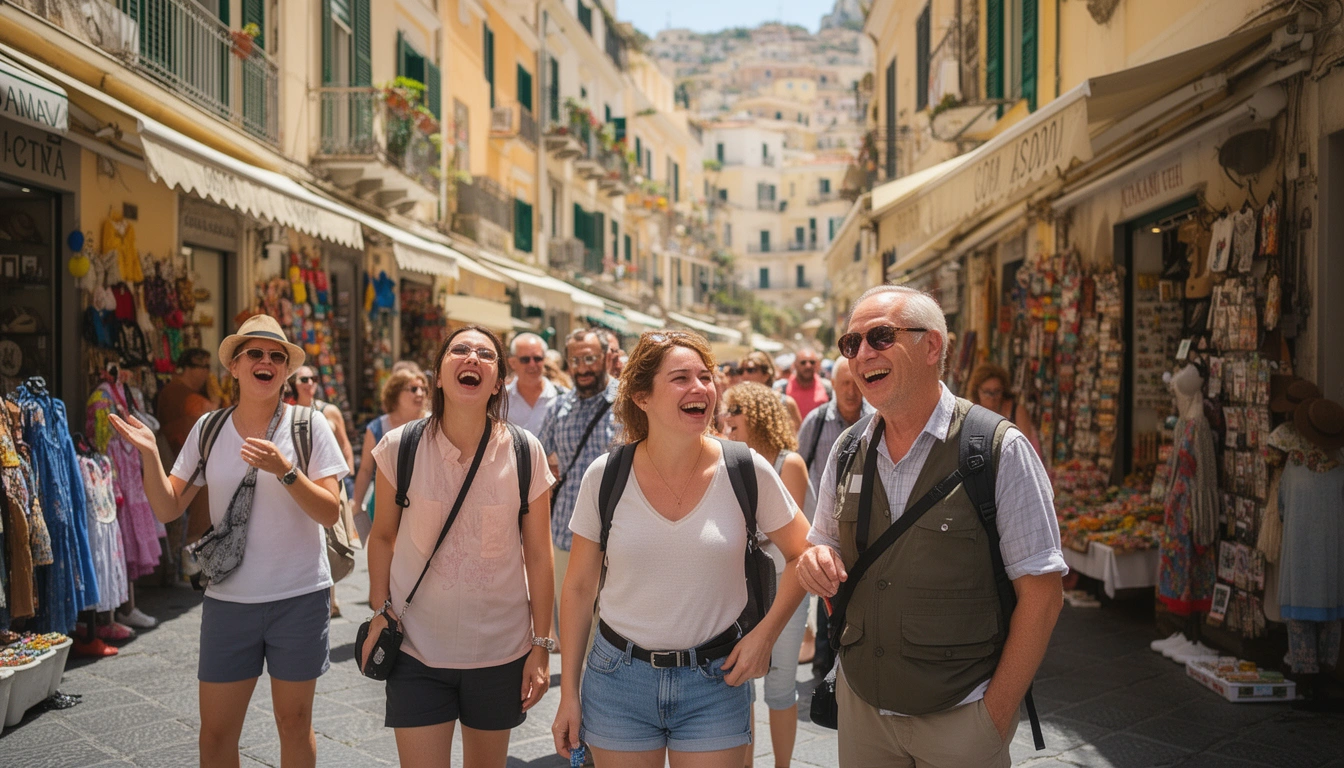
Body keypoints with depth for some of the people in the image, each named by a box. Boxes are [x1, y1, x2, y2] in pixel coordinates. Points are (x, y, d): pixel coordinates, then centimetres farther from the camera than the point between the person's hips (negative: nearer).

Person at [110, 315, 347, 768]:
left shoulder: (309, 427, -5)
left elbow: (329, 513, -11)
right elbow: (167, 510, 3)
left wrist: (285, 470, -25)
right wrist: (149, 454, -11)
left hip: (299, 597, -2)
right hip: (228, 599, 2)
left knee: (294, 722, 10)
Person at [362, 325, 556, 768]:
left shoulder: (525, 453, -9)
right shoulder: (399, 447, -8)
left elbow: (538, 554, -2)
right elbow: (383, 535, 6)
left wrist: (541, 644, -2)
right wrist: (381, 608, -2)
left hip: (500, 650, 1)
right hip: (416, 649, 0)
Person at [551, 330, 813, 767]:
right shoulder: (604, 477, -8)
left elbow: (802, 554, 4)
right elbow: (579, 587, 1)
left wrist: (766, 633, -6)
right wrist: (568, 692, 2)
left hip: (716, 681, 0)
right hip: (618, 679, 1)